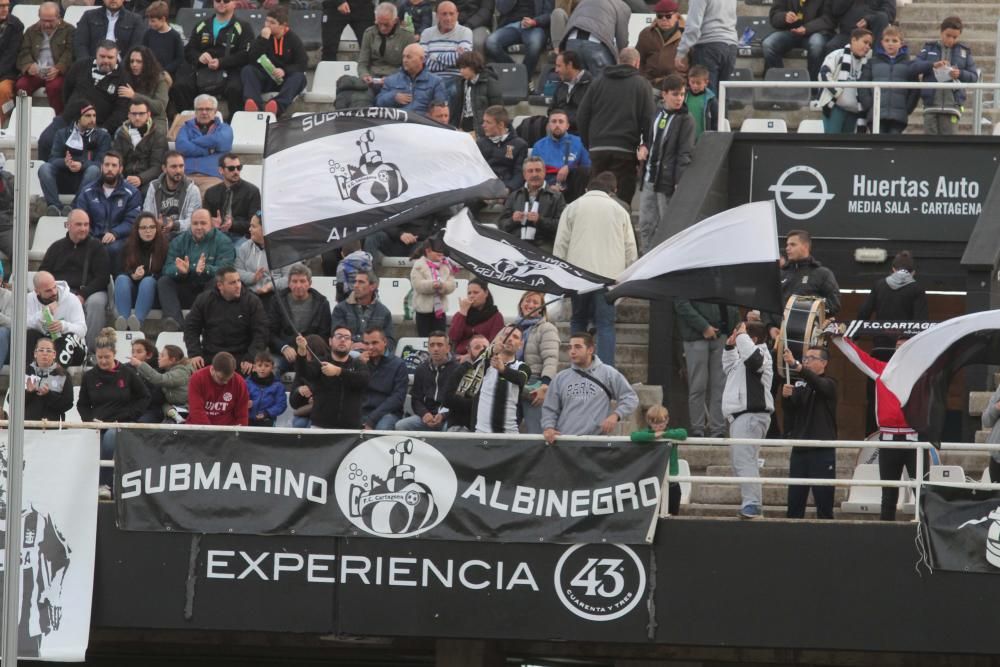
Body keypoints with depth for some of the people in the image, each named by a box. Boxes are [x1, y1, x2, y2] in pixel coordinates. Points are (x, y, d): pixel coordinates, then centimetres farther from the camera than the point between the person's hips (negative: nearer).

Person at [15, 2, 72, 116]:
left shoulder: (69, 30, 7)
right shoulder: (31, 31, 18)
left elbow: (69, 53, -4)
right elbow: (24, 52, 8)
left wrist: (58, 69, -23)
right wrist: (29, 66, -17)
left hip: (57, 72, -3)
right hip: (35, 72, 3)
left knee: (54, 86, -36)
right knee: (20, 85, -27)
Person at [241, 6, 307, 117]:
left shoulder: (293, 39, 1)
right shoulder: (264, 36, 6)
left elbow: (303, 64, -6)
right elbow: (252, 60, -7)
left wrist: (284, 71, -23)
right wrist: (263, 40, -17)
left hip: (285, 80, -2)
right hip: (265, 79, 2)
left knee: (299, 77, -33)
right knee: (247, 70, -24)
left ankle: (279, 106, -60)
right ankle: (255, 104, -51)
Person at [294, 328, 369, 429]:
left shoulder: (358, 365, 11)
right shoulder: (320, 363, 8)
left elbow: (363, 380, -11)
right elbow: (304, 372, -13)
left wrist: (338, 371, -25)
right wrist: (301, 351, -33)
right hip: (320, 426, -1)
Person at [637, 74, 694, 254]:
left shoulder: (685, 120, -6)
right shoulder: (656, 114, 11)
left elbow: (685, 152, -10)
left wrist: (680, 182, -19)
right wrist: (643, 147, 3)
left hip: (668, 181, -6)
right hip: (649, 178, 6)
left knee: (666, 225, -1)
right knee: (645, 225, 8)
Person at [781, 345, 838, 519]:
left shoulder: (828, 384, 0)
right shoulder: (799, 385, 14)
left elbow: (816, 383, -23)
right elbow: (789, 411, 4)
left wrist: (795, 365, -39)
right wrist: (786, 396, -19)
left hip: (822, 451, -5)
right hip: (799, 449, 5)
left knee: (824, 501, -6)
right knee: (795, 500, 3)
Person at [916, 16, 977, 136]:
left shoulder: (964, 51, 10)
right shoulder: (929, 48, 10)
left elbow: (974, 76, 9)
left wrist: (960, 74, -12)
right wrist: (932, 65, -17)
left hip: (952, 103, -1)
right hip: (931, 103, 1)